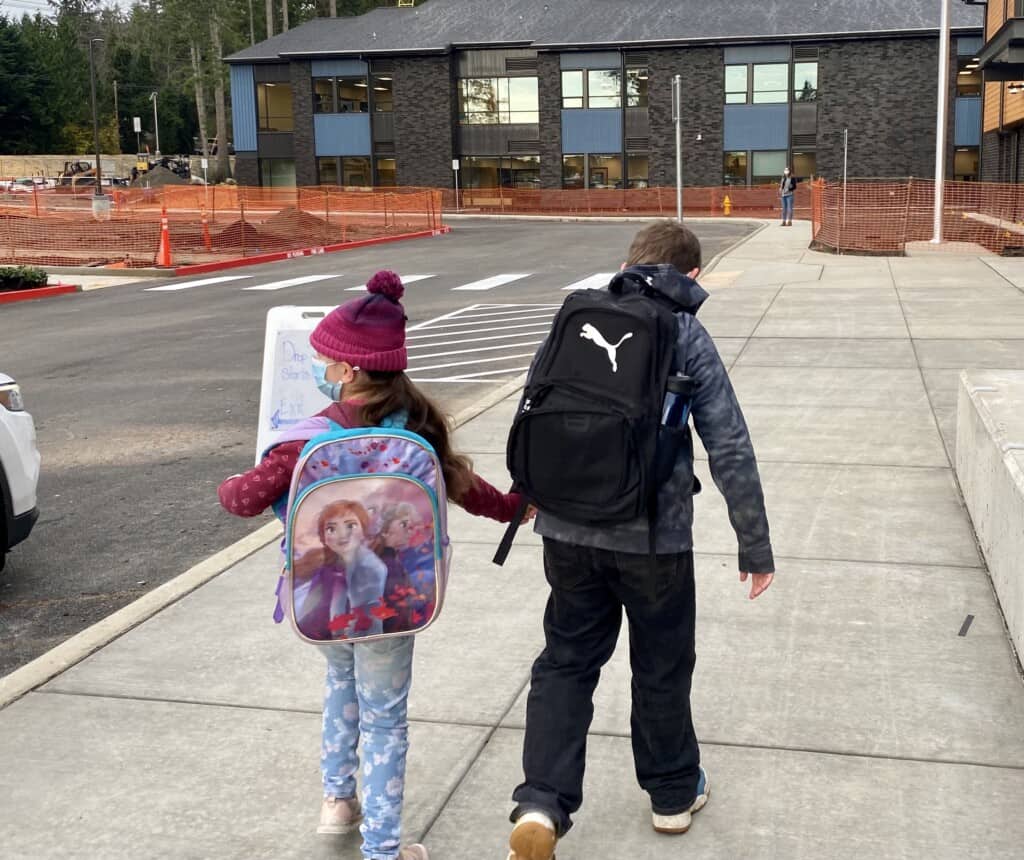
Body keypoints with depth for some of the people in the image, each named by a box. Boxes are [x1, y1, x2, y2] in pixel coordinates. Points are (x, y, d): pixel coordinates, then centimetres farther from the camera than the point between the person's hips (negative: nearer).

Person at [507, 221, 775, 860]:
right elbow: (730, 449, -8)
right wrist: (757, 548, 0)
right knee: (662, 665, 17)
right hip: (655, 533, -2)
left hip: (568, 529, 3)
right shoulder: (687, 335, -4)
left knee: (566, 659, 15)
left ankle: (542, 804, 0)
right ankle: (674, 794, 36)